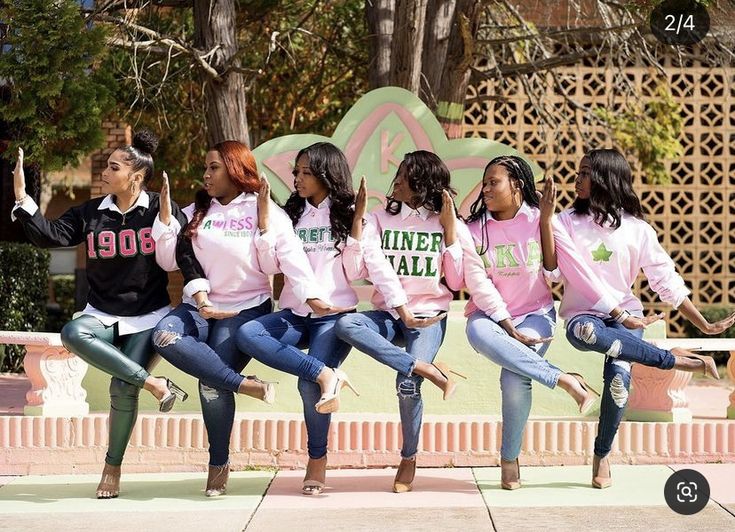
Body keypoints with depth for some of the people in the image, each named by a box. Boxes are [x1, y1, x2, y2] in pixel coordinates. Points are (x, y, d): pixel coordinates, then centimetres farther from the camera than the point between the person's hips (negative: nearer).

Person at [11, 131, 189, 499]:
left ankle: (113, 467, 5)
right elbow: (50, 236, -3)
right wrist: (22, 199, -12)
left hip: (149, 316, -3)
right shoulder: (91, 213, 4)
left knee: (123, 388, -18)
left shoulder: (161, 210, -4)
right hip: (102, 313, 3)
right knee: (72, 334, -31)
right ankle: (153, 383, -27)